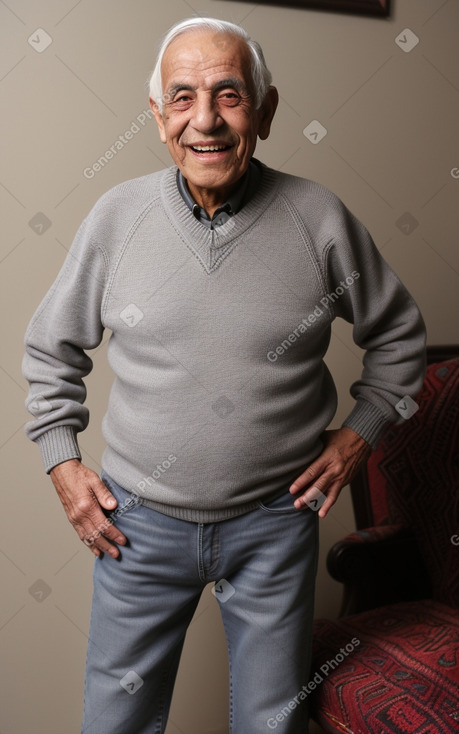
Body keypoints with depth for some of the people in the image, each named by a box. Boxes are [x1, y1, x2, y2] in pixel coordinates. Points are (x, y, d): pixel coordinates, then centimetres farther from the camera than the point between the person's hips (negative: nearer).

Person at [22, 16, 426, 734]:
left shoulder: (320, 218, -9)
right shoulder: (116, 215, -6)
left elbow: (399, 333, 6)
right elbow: (52, 346, 7)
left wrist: (358, 434, -1)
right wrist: (62, 462, 2)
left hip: (276, 519, 0)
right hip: (140, 520, 1)